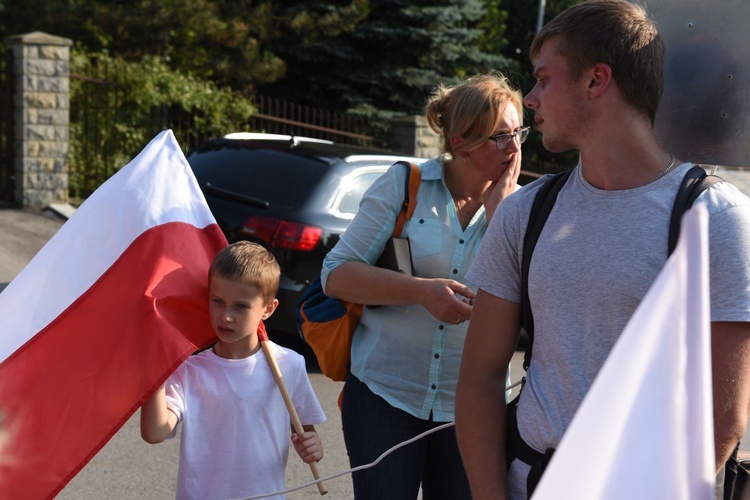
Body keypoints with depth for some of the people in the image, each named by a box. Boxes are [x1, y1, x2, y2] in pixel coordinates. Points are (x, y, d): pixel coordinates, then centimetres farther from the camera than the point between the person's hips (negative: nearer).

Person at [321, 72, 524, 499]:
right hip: (383, 397, -2)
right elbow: (336, 274, -8)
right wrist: (422, 290, -20)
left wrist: (498, 207, -13)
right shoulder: (404, 184, -5)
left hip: (467, 408, 2)